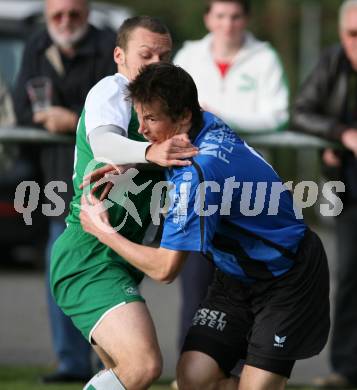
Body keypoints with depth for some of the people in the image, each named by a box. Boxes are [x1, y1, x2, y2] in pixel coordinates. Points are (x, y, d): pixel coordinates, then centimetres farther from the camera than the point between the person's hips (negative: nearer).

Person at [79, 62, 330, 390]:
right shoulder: (207, 124, -7)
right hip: (238, 276, 8)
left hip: (288, 277, -8)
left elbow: (164, 268, -29)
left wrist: (104, 233, -15)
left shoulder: (196, 173, -32)